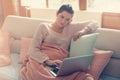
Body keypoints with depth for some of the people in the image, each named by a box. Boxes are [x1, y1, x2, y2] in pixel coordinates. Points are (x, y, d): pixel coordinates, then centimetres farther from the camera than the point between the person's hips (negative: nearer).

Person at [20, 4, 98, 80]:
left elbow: (94, 24, 22)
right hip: (42, 61, -1)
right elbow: (33, 49, 2)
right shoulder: (44, 27, 14)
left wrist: (83, 31, 1)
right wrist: (48, 61, -15)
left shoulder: (71, 28, 22)